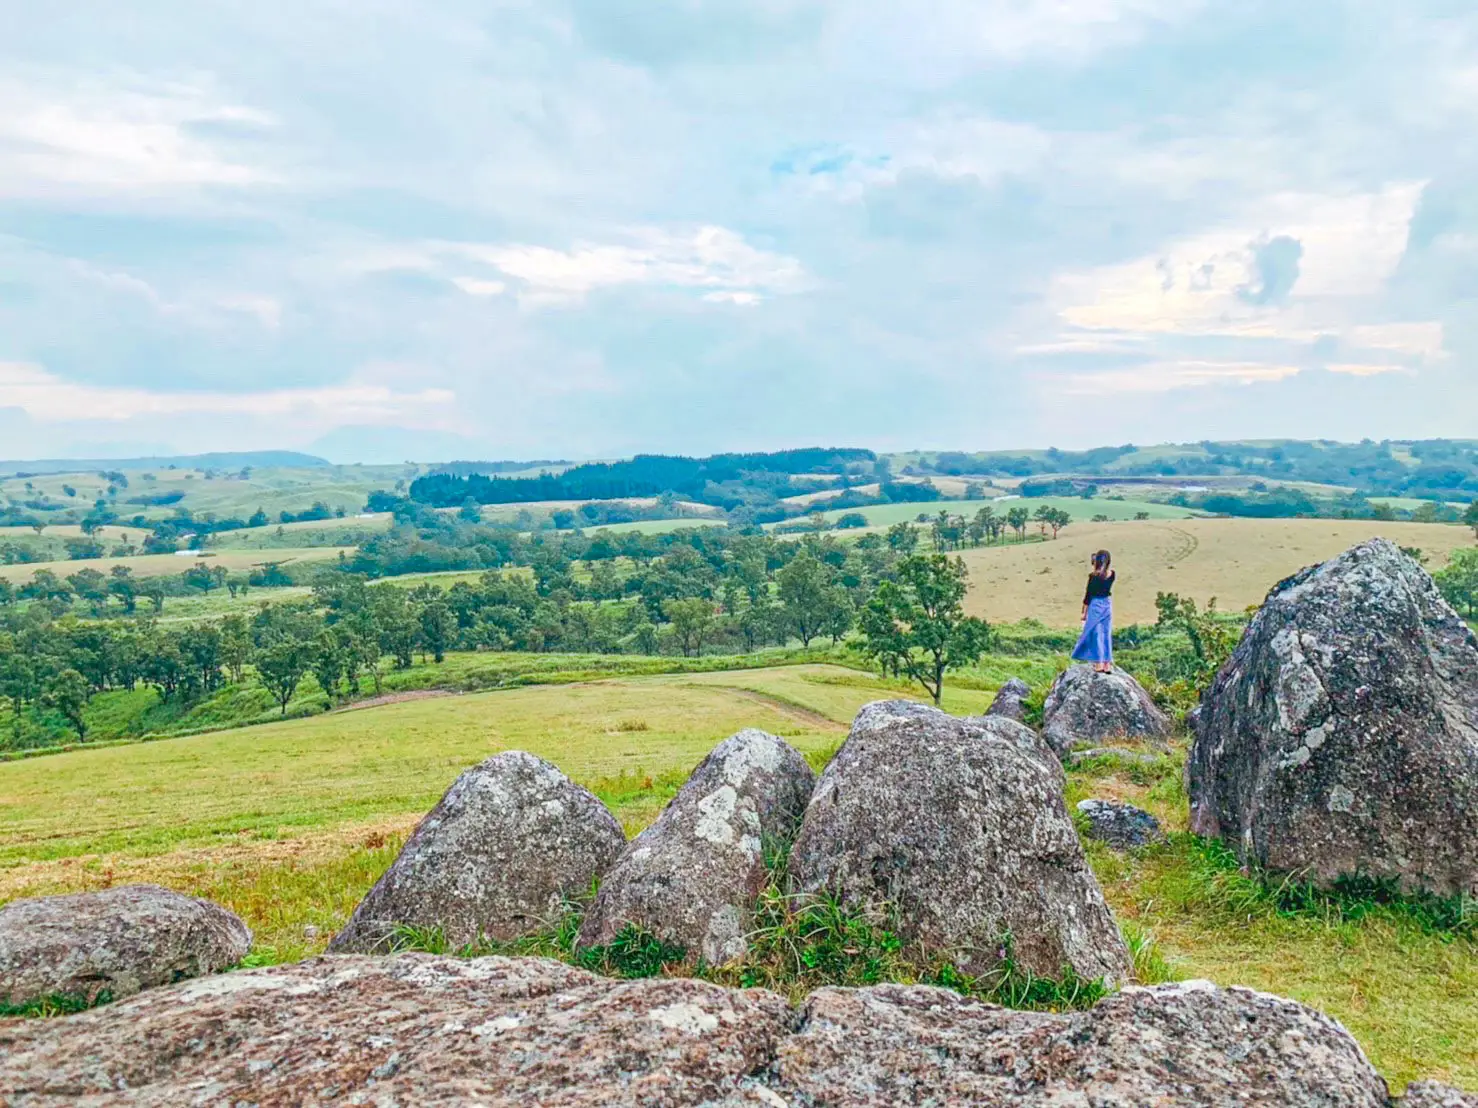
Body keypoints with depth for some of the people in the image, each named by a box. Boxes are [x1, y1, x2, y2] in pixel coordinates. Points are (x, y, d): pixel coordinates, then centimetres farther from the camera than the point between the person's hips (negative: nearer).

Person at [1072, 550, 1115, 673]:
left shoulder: (1093, 576, -14)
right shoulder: (1112, 574, -1)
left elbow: (1088, 594, -10)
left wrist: (1084, 612, -2)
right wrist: (1096, 570, 8)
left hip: (1095, 605, -5)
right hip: (1108, 605, 5)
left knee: (1095, 634, 3)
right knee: (1107, 634, 9)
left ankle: (1099, 664, 4)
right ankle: (1107, 664, 11)